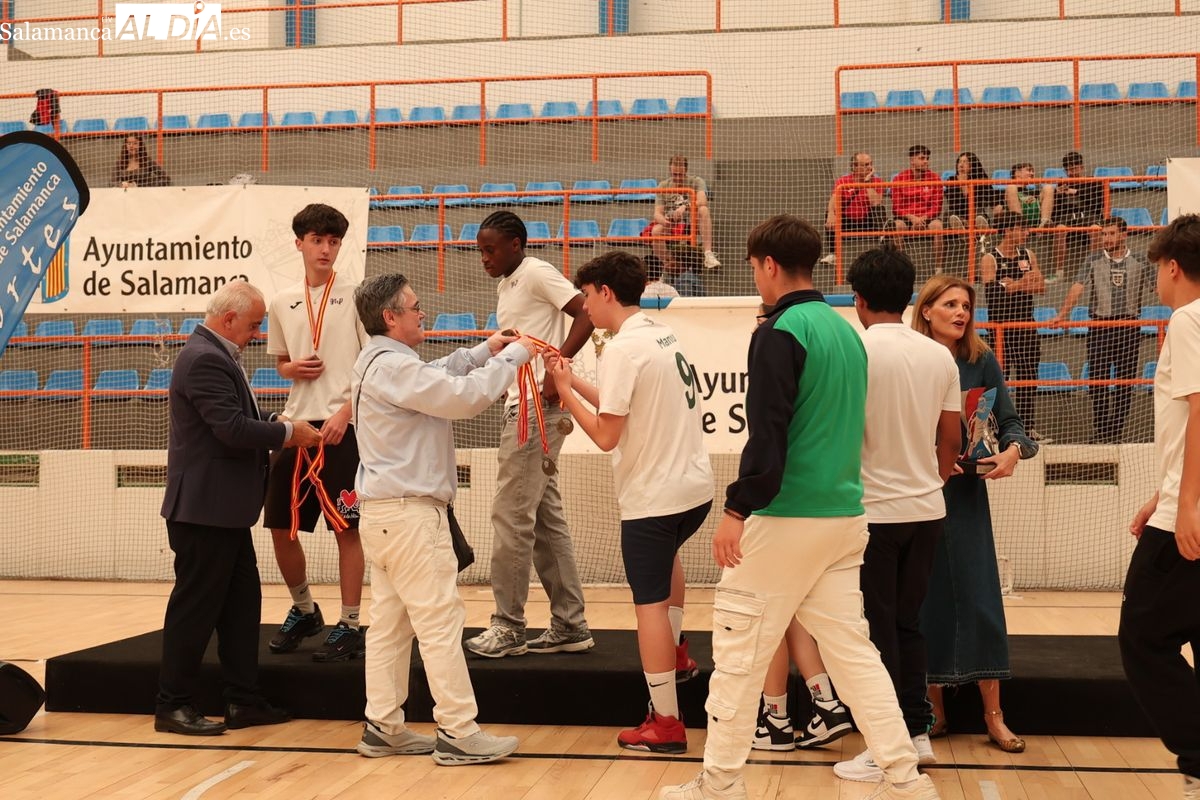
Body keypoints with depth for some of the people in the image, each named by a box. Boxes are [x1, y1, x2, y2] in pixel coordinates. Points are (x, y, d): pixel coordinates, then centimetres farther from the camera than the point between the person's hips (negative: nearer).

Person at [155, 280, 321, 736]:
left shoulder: (215, 356, 16)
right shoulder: (205, 359, -18)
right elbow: (231, 428, -25)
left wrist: (280, 432, 5)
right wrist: (287, 433, -12)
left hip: (223, 509, 11)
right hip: (204, 507, -11)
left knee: (242, 603, 13)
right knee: (196, 607, -1)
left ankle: (244, 701, 19)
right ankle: (172, 707, 9)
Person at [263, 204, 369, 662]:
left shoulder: (355, 294, -2)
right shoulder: (283, 302, 12)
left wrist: (345, 413, -15)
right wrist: (294, 369, -1)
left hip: (341, 426, -5)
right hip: (296, 423, 5)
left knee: (346, 528, -4)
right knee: (281, 526, 8)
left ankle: (349, 628, 5)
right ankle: (304, 611, 28)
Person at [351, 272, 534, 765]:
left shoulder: (377, 363, 15)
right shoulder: (392, 365, -17)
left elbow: (437, 376, 25)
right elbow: (465, 396, -22)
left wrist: (484, 350, 15)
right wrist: (512, 356, -10)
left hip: (382, 512, 11)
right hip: (409, 512, -11)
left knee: (388, 623, 12)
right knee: (441, 622, -6)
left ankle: (383, 726, 17)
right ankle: (458, 733, -2)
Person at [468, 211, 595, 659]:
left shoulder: (536, 274, -10)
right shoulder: (507, 285, 19)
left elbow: (587, 313, -20)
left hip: (538, 408, -10)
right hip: (522, 407, 10)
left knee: (511, 515, -6)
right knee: (546, 518, 11)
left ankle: (508, 628, 1)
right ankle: (569, 626, 17)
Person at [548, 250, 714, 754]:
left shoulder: (622, 349, -15)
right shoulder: (663, 335, 10)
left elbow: (607, 435, -16)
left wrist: (564, 391, -5)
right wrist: (574, 379, 14)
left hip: (653, 496, -9)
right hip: (695, 487, 9)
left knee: (649, 603, -1)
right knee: (667, 552, 36)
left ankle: (665, 723, 1)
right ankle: (675, 651, 41)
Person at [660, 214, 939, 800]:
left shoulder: (780, 333, -12)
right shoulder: (846, 331, 13)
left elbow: (767, 437, -19)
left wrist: (737, 511, -16)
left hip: (786, 520, -8)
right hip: (846, 515, 8)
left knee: (738, 649, 4)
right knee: (852, 647, 12)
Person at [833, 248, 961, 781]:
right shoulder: (940, 356, 4)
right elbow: (950, 441, 8)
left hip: (874, 510, -5)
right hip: (926, 508, 5)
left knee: (878, 631, 3)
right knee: (908, 624, 17)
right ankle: (918, 734, 23)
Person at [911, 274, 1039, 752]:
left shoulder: (981, 361, 2)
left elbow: (1009, 420, 1)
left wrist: (1013, 450, -19)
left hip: (965, 494, 1)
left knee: (978, 598, 0)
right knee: (926, 599, 4)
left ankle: (993, 715, 7)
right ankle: (934, 709, 16)